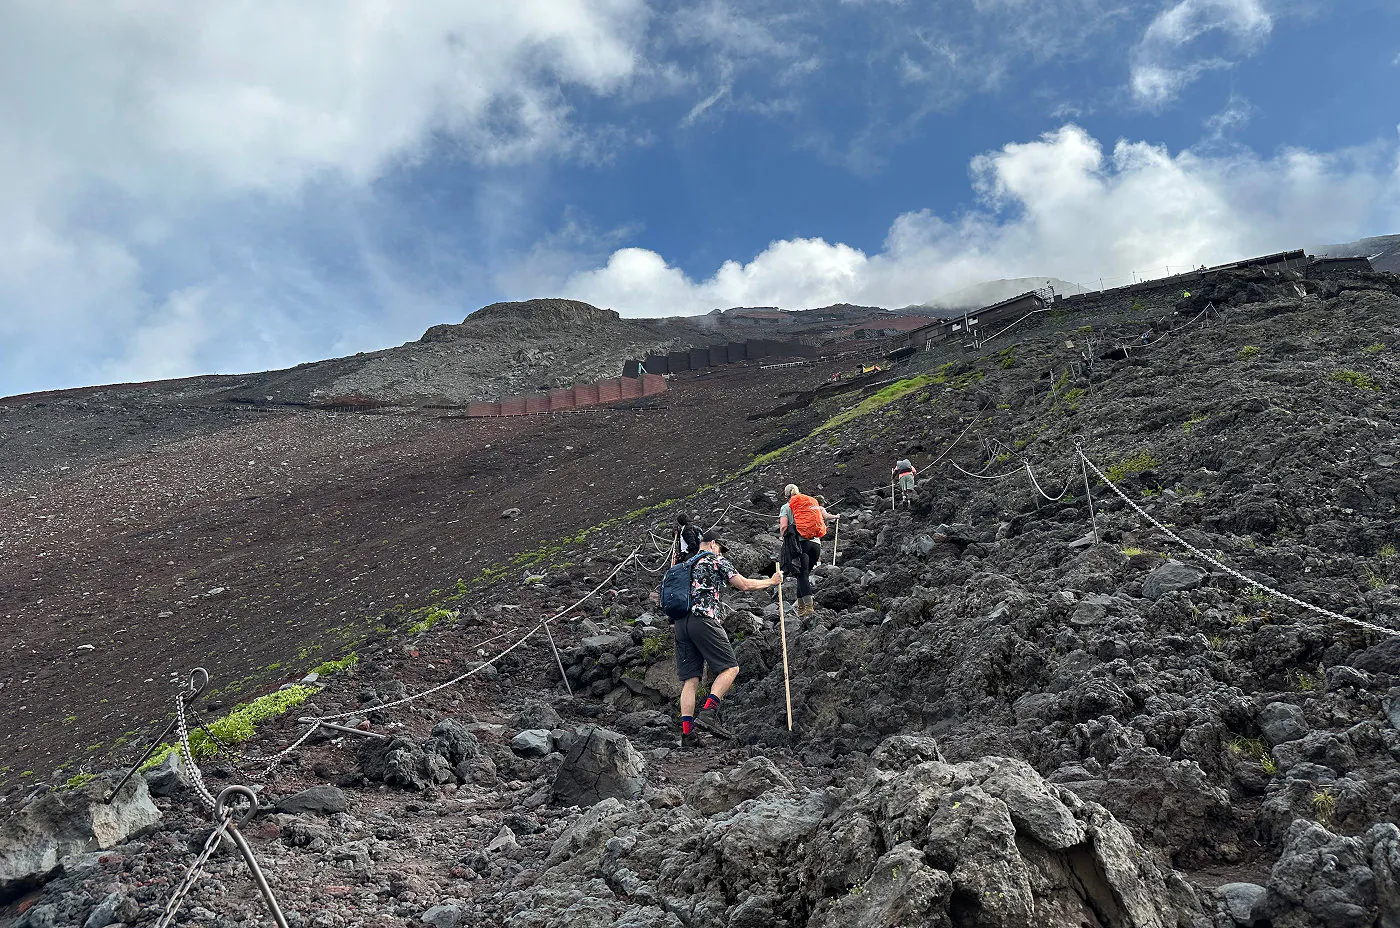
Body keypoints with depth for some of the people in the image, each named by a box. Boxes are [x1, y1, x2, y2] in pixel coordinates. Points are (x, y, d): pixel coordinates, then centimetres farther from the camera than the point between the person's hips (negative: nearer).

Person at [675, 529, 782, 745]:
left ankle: (686, 731, -5)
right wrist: (771, 581, 19)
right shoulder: (716, 561, 8)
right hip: (703, 620, -7)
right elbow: (744, 585, 7)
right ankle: (708, 712, -19)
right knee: (730, 667, -2)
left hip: (680, 623, 7)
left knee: (690, 679, 4)